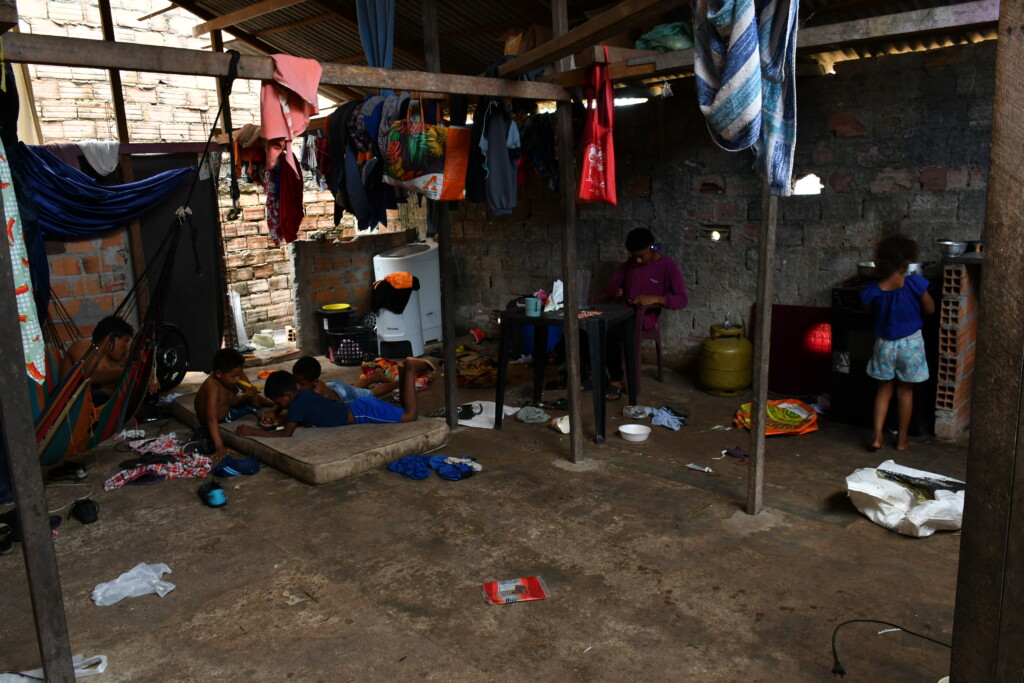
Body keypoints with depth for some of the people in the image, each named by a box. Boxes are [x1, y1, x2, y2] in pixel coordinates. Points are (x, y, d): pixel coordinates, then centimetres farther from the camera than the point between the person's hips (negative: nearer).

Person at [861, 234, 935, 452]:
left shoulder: (873, 291, -14)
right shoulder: (914, 283, -19)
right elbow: (930, 309, -6)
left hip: (884, 344, 1)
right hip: (910, 343, -1)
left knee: (884, 389, 16)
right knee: (905, 391, 12)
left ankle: (877, 436, 9)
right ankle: (902, 439, 22)